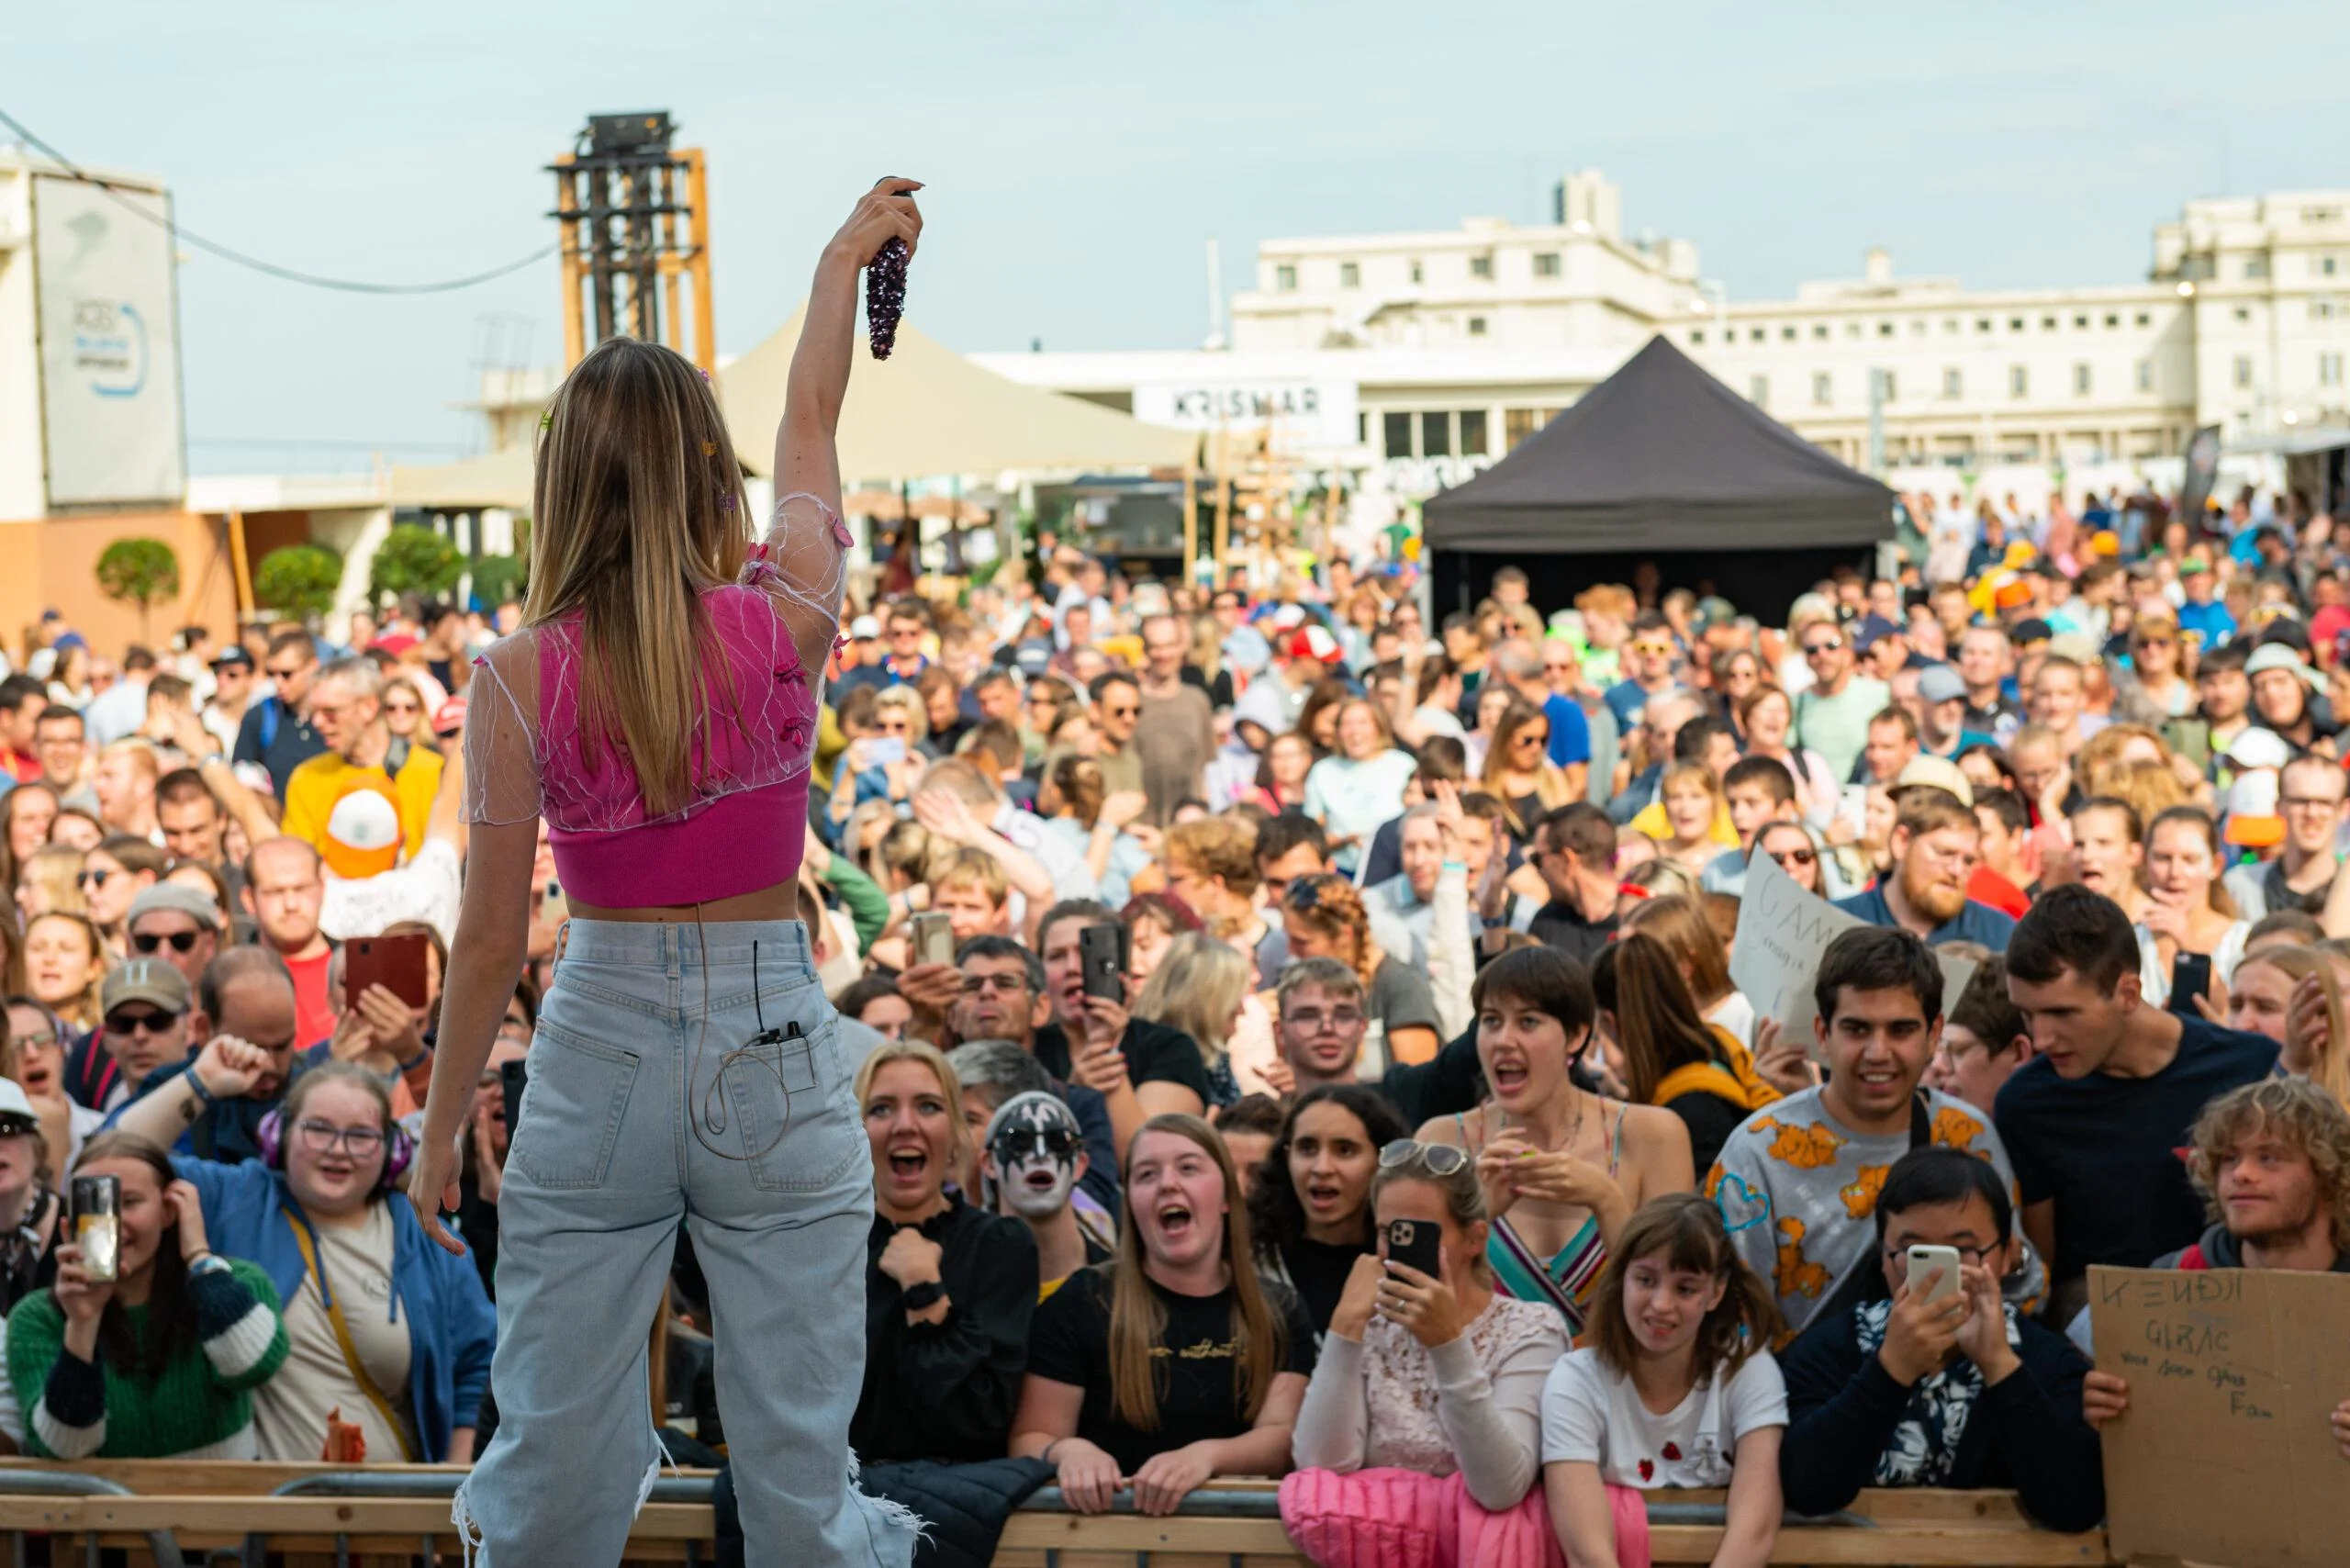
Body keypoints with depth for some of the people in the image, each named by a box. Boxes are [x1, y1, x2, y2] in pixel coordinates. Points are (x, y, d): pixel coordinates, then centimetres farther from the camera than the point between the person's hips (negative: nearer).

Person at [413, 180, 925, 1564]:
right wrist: (845, 257, 27)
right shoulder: (783, 624, -9)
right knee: (797, 1444, 8)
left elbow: (494, 940, -5)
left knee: (561, 1430, 11)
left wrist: (443, 1126, 8)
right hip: (777, 1046, 1)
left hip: (601, 1047, 0)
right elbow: (811, 425, 11)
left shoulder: (519, 679, -10)